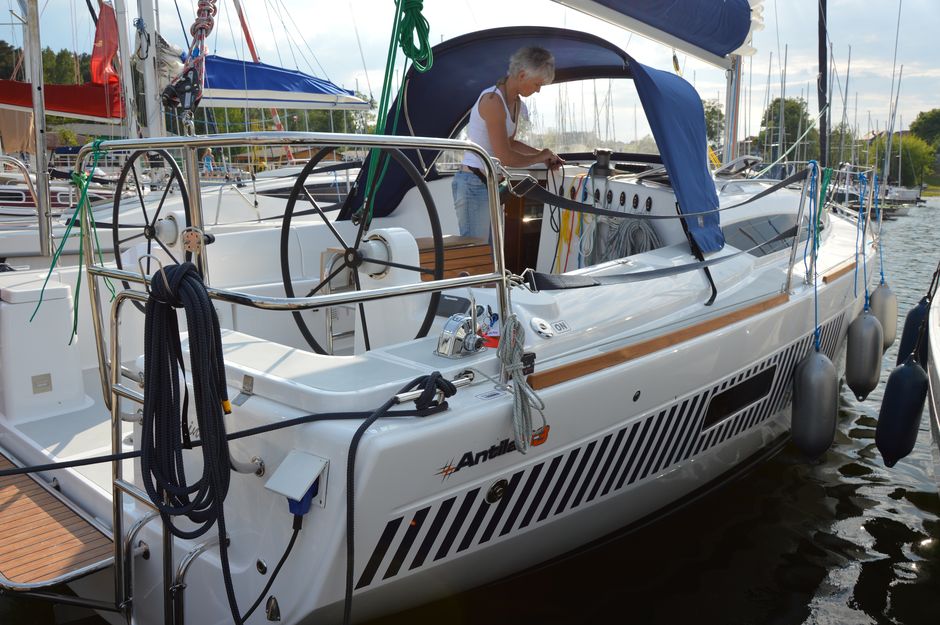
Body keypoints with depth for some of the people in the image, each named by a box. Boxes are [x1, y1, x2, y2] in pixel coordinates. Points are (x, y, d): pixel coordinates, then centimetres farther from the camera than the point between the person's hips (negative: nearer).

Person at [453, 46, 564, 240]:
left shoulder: (516, 102, 11)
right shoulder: (493, 100, -18)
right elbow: (504, 156, -20)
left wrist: (543, 154, 12)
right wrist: (539, 157, -5)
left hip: (491, 184, 10)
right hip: (474, 185, -10)